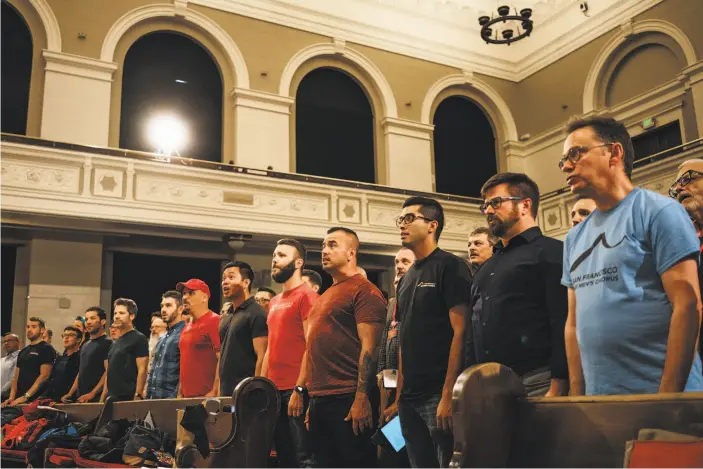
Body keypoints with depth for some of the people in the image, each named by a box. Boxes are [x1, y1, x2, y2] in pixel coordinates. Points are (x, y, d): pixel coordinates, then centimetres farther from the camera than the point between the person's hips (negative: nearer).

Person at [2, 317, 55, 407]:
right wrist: (12, 397, 0)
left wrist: (25, 396, -18)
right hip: (19, 399, 6)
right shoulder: (23, 352, 18)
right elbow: (16, 376, 16)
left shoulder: (46, 349, -4)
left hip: (35, 400, -6)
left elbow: (44, 376, -13)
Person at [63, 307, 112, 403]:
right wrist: (70, 394, 13)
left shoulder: (107, 343, -8)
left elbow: (108, 372, -17)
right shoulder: (85, 345, 19)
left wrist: (92, 394, -22)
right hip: (80, 398, 8)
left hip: (96, 398, -8)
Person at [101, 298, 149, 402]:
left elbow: (142, 370, -13)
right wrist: (102, 399, 15)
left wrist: (137, 397, -20)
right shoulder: (116, 343, 18)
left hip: (128, 399, -8)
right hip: (112, 398, 8)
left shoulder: (139, 339, -6)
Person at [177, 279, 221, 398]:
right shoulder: (186, 328, 18)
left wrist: (215, 392, -22)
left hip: (207, 396, -8)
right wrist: (180, 394, 18)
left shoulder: (214, 321, -9)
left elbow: (222, 360, -17)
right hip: (187, 397, 8)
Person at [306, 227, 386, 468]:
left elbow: (369, 348, -15)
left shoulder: (363, 290, -7)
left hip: (349, 399, -9)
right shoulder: (325, 296, 20)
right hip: (320, 400, 9)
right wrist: (313, 399, 18)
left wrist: (361, 398, -21)